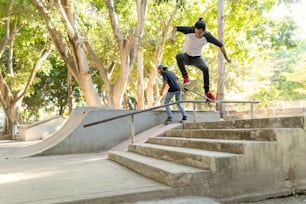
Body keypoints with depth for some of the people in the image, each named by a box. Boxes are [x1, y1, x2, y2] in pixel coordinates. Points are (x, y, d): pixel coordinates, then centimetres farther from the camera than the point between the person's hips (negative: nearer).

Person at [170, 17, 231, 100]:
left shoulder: (207, 36, -21)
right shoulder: (190, 30, -24)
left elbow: (220, 45, -9)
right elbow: (176, 28, -20)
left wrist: (226, 58, -5)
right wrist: (173, 36, -41)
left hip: (197, 58, 1)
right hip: (186, 56, -1)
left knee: (205, 68, -28)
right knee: (179, 56, -36)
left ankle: (207, 91, -18)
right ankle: (185, 77, -29)